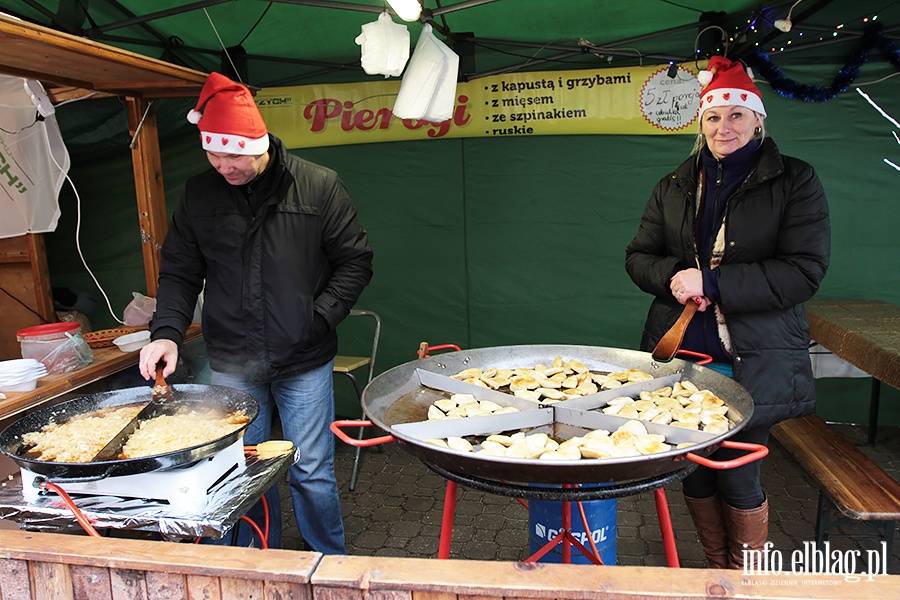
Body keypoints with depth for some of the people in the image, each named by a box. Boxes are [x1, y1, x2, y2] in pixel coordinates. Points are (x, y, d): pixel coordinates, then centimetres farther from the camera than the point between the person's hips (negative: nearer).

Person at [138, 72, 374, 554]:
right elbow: (179, 273, 7)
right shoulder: (198, 195, 3)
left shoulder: (318, 186, -6)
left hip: (304, 362, -2)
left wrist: (319, 317, -12)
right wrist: (167, 331, -9)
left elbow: (355, 261, -1)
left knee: (312, 473, 8)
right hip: (230, 366, 3)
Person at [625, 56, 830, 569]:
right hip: (680, 354, 4)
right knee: (694, 471, 11)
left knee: (739, 477, 3)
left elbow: (805, 271, -10)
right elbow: (638, 257, 11)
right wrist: (674, 275, -12)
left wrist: (711, 281, -17)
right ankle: (717, 570, 35)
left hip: (753, 361, -3)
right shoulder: (674, 187, 12)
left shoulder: (795, 181, 0)